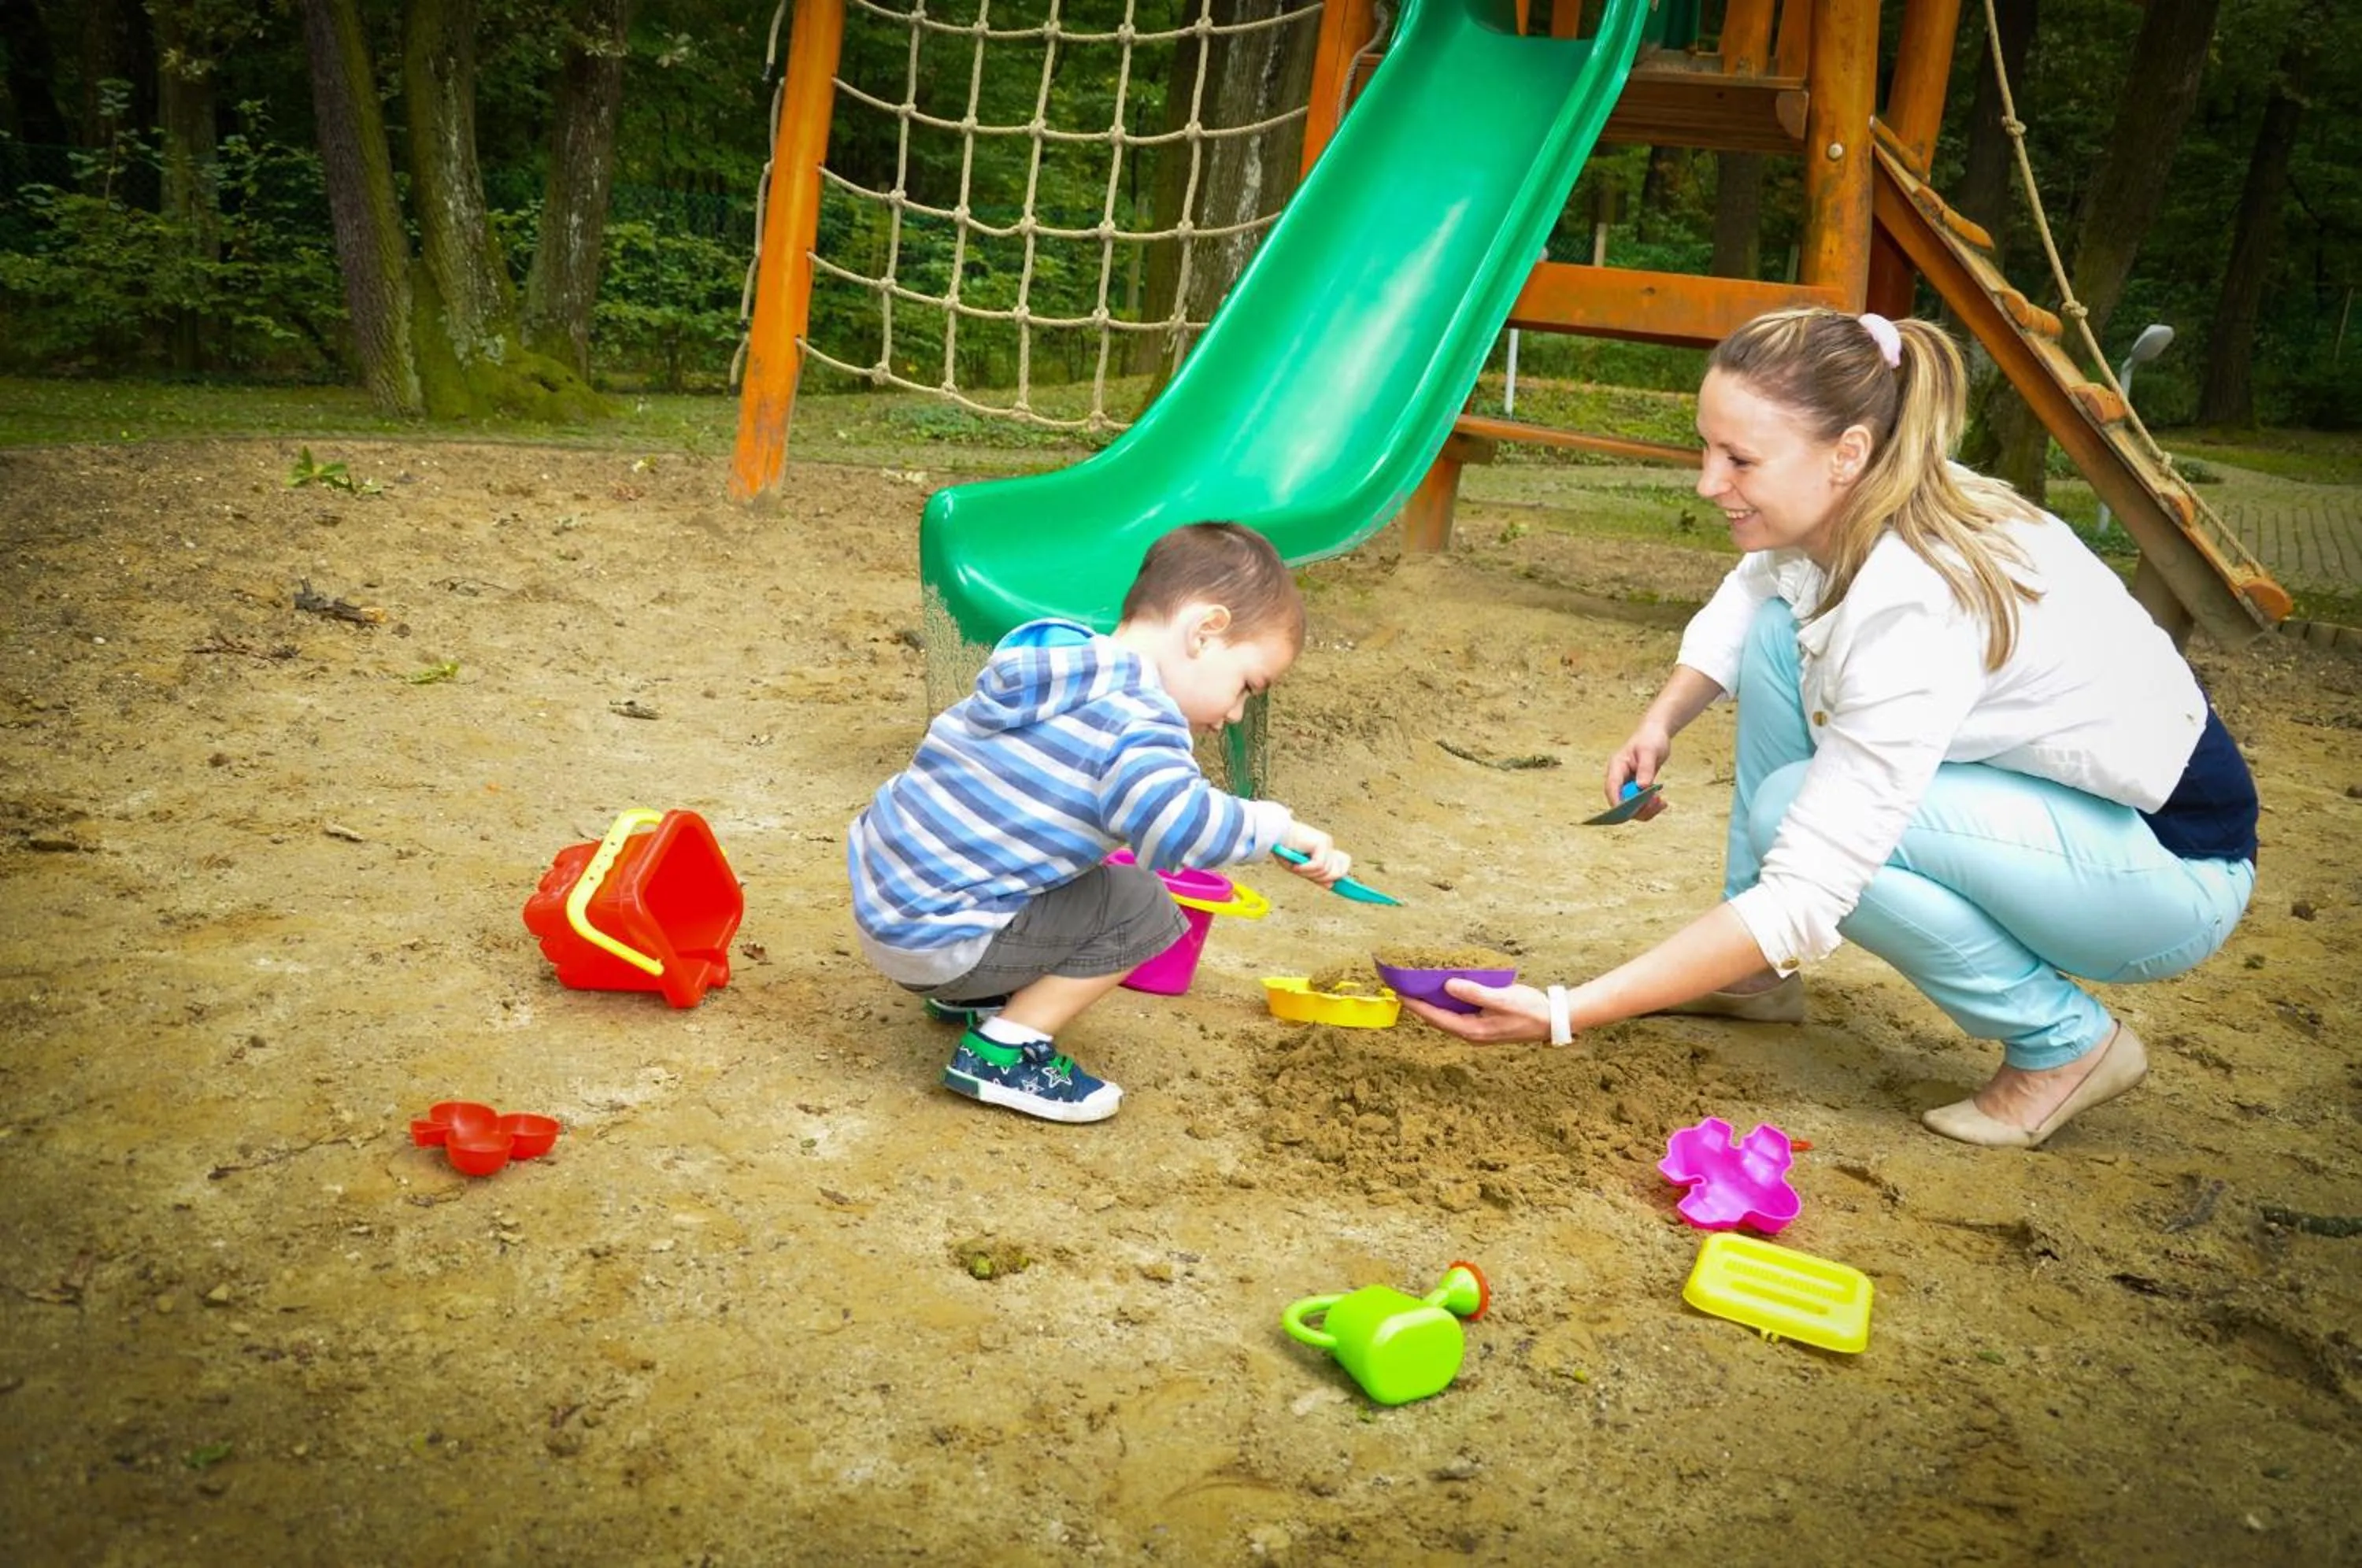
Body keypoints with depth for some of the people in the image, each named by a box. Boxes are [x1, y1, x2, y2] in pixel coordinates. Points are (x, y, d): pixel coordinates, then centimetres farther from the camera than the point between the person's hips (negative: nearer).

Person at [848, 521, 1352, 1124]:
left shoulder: (1068, 662, 8)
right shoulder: (1138, 717, -20)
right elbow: (1173, 823, -39)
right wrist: (1279, 827, -23)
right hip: (936, 942, -9)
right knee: (1141, 909, -4)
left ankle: (969, 996, 25)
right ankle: (1005, 1051, -3)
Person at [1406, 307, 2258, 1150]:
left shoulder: (1919, 610, -34)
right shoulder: (1843, 511, -12)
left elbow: (1807, 899, -36)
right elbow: (1736, 611, 11)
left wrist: (1563, 1014, -38)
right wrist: (1660, 721, -9)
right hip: (2047, 785, 8)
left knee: (1796, 813, -28)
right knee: (1778, 634, -5)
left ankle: (2068, 1041, -7)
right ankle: (1758, 975, 6)